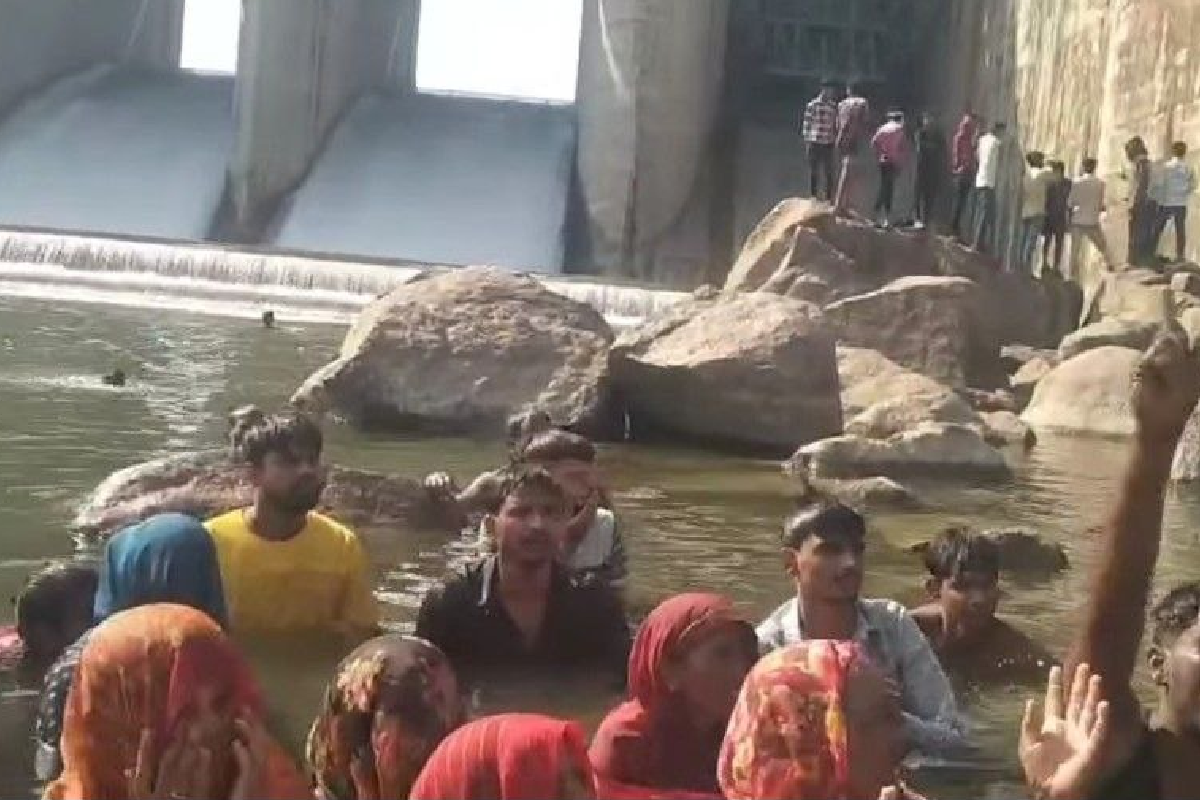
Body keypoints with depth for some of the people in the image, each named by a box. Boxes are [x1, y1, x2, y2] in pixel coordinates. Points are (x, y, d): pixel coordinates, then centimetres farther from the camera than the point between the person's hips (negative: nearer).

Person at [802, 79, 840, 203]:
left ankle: (828, 196, 14)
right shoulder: (812, 105, -6)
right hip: (815, 143, -3)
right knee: (814, 170, 5)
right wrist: (806, 140, -7)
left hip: (828, 143, 3)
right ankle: (813, 195, 15)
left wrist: (836, 139, 8)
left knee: (828, 171, 6)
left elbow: (835, 125, 12)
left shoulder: (834, 106, 5)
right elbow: (806, 123, -5)